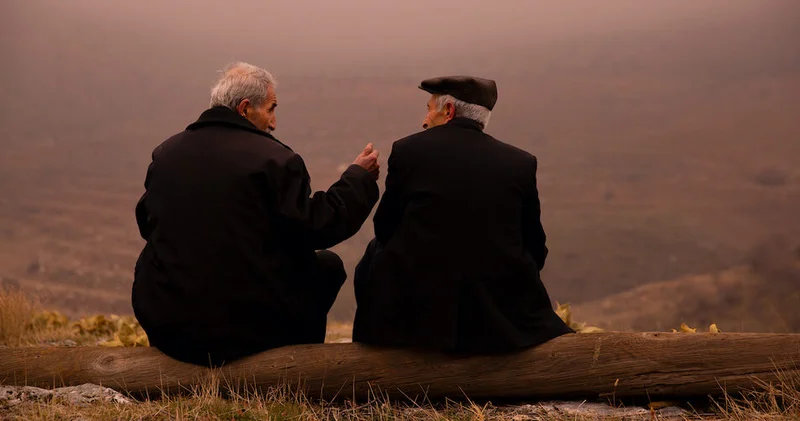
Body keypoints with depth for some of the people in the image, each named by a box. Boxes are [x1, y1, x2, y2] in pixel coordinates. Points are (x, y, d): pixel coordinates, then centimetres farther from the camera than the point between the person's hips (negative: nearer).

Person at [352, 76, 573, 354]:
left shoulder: (407, 150, -1)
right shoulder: (521, 163, 3)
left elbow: (385, 229, 7)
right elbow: (535, 251, 6)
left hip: (418, 313, -1)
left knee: (374, 255, 29)